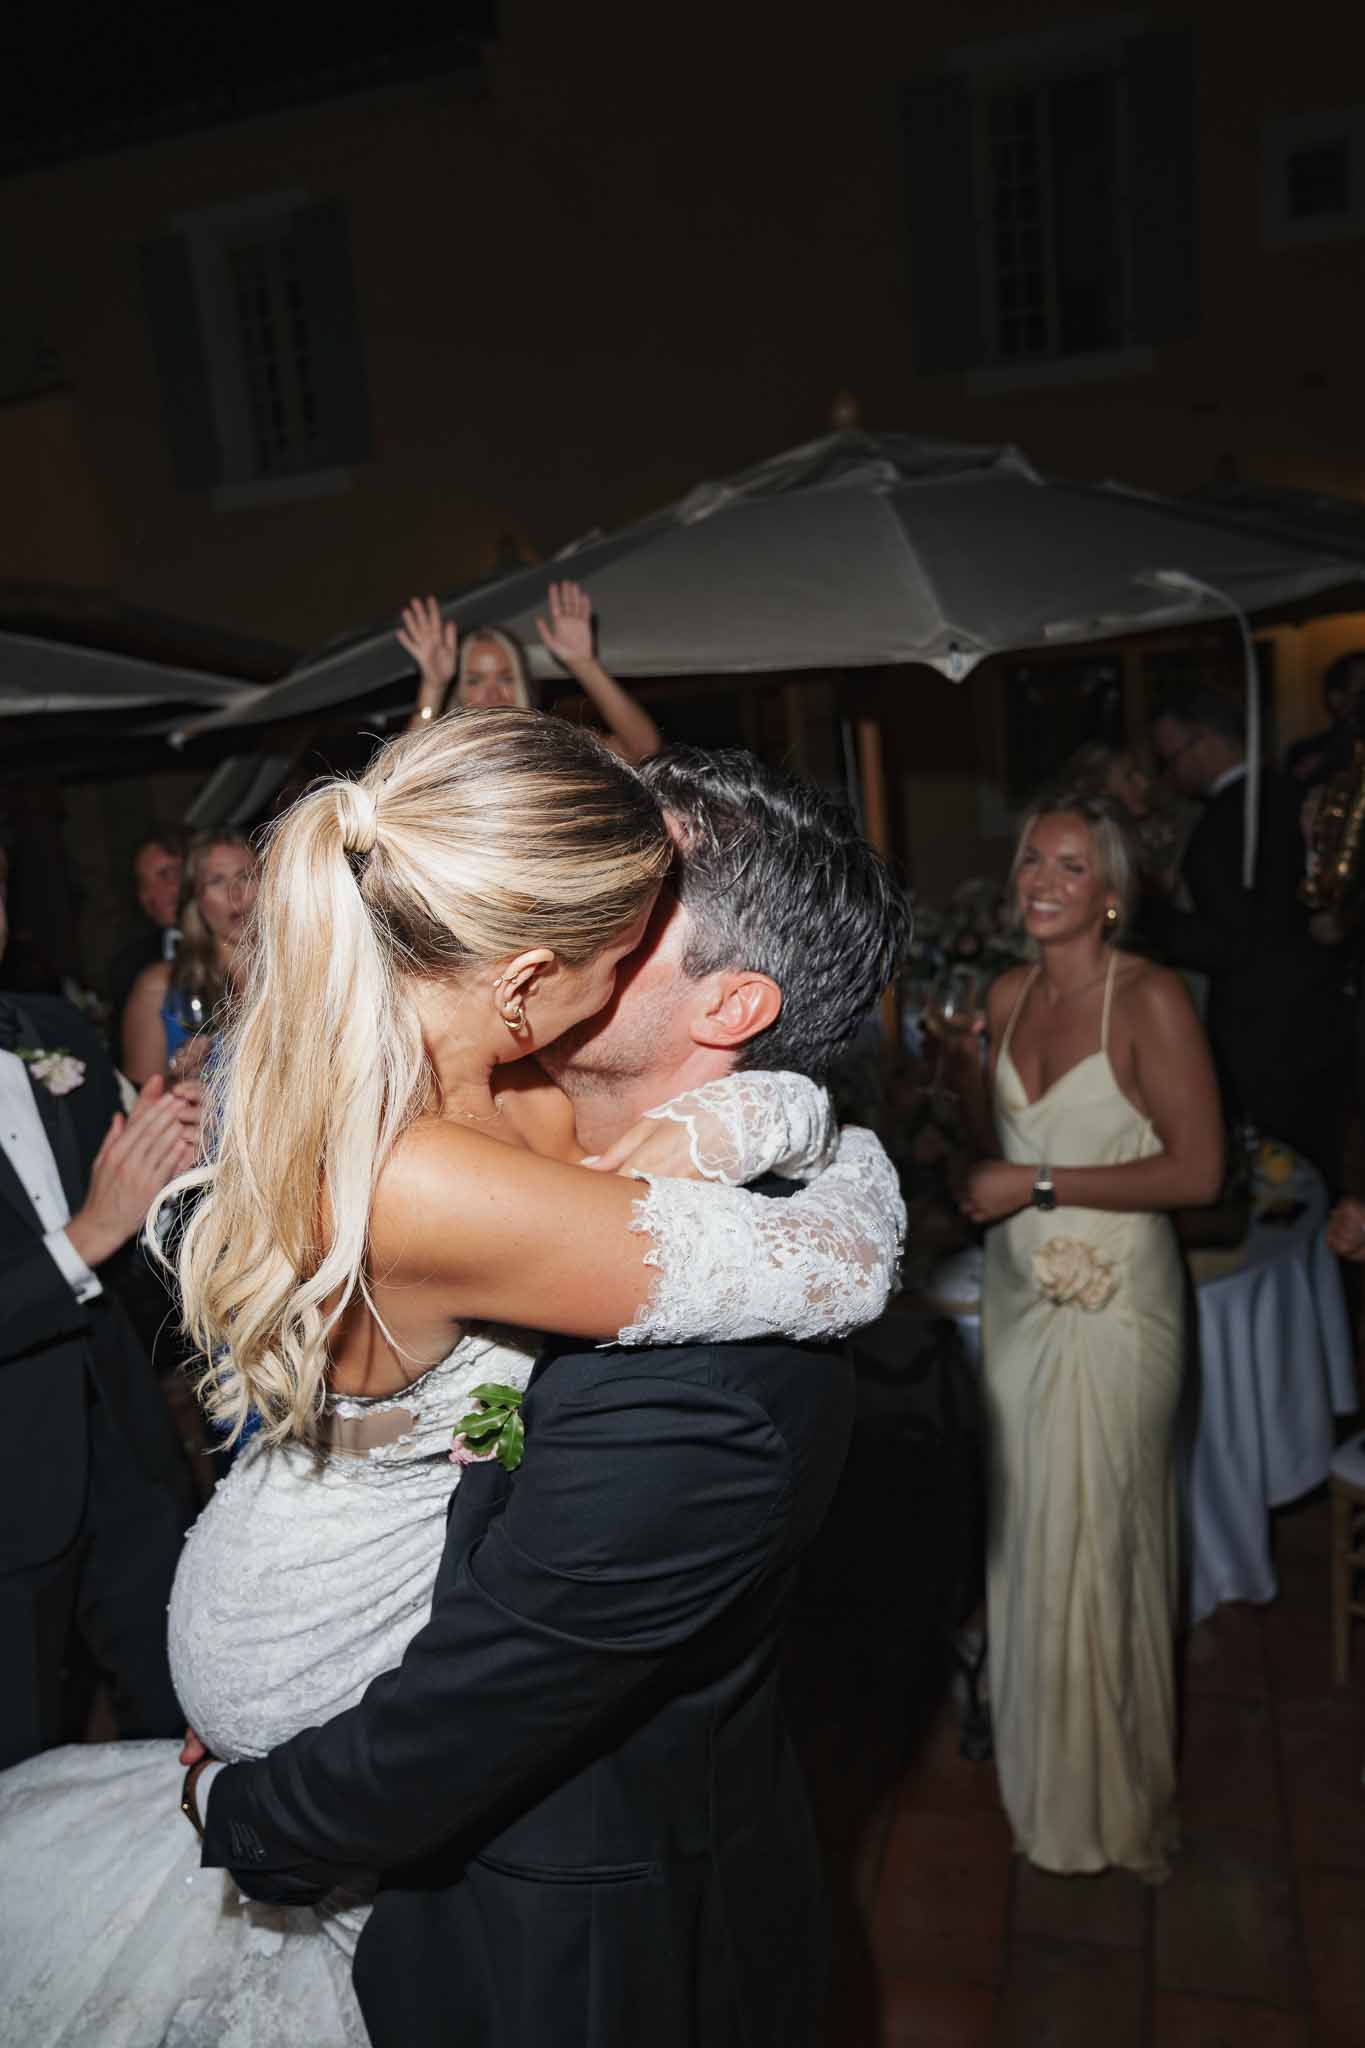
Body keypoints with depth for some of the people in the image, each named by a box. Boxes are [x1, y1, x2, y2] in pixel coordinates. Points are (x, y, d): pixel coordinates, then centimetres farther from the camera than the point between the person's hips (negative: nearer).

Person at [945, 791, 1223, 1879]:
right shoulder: (1008, 995, 5)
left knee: (1093, 1538, 6)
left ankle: (1107, 1794, 30)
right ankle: (1035, 1746, 39)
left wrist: (1037, 1185, -19)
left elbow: (1197, 1170, -17)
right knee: (1025, 1527, 16)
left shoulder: (1150, 997, -15)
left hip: (1111, 1304, -6)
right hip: (1019, 1293, 6)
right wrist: (953, 1075, -3)